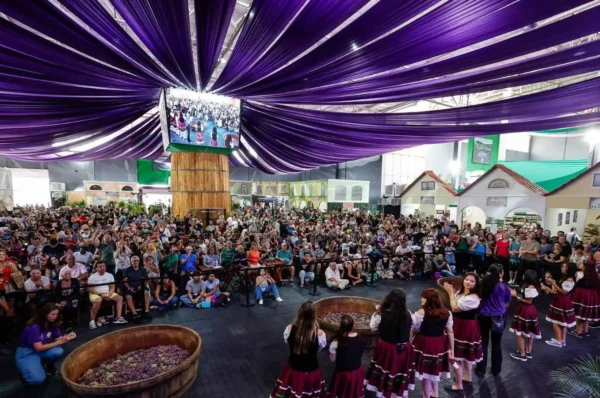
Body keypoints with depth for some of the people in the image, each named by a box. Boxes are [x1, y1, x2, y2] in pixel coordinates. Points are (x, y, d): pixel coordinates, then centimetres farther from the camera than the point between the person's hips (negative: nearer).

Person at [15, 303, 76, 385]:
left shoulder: (52, 324, -8)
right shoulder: (34, 327, -26)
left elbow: (59, 339, -6)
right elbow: (39, 348, -26)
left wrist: (66, 337, -29)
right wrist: (60, 342, -29)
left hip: (41, 350, 5)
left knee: (58, 352, -27)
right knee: (38, 379, -24)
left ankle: (48, 365, 5)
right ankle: (24, 369, 7)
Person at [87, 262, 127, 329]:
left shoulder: (110, 275, 6)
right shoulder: (92, 277, -6)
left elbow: (112, 287, 6)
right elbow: (90, 289, -11)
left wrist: (109, 295, -13)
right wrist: (100, 294, -20)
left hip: (108, 293, 5)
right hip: (96, 294, -5)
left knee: (120, 298, -14)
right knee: (98, 301, -38)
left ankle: (118, 318, -16)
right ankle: (92, 321, -23)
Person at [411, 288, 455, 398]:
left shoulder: (421, 312, -19)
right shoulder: (447, 313, -3)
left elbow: (414, 330, -13)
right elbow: (450, 332, 2)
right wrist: (451, 349, 12)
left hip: (424, 345, -6)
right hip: (439, 345, 6)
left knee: (425, 372, 12)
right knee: (434, 370, 28)